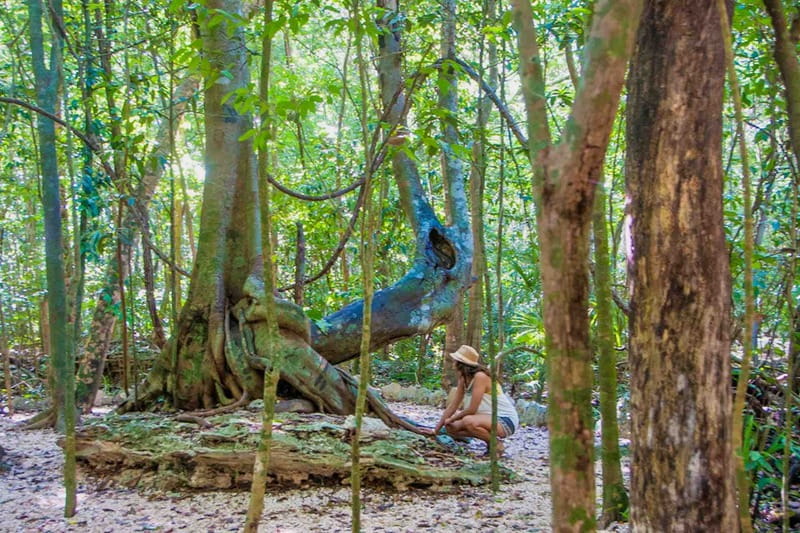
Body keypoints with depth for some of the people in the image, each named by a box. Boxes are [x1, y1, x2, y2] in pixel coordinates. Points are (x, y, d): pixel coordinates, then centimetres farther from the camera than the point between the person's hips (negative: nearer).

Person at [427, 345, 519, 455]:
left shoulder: (480, 377, -21)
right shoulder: (464, 379, 5)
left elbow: (471, 409, -22)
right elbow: (452, 406, 7)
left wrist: (451, 419, -7)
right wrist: (436, 430, 5)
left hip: (505, 421, -9)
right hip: (489, 417, 9)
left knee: (468, 421, -34)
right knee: (450, 427, 1)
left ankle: (497, 445, -10)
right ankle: (489, 441, 10)